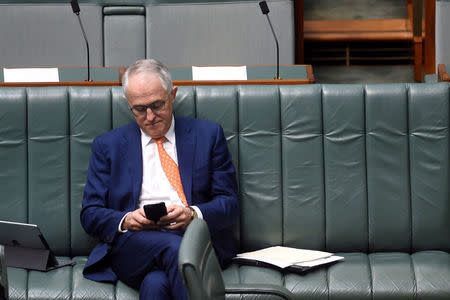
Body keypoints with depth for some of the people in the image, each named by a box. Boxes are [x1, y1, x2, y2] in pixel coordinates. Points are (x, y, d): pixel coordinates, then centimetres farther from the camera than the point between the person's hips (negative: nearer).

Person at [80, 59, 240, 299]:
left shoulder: (208, 135, 16)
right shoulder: (108, 146, 18)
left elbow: (229, 203, 11)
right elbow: (90, 214, 13)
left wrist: (193, 214, -11)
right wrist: (125, 221, -9)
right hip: (133, 247, 1)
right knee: (174, 248, -37)